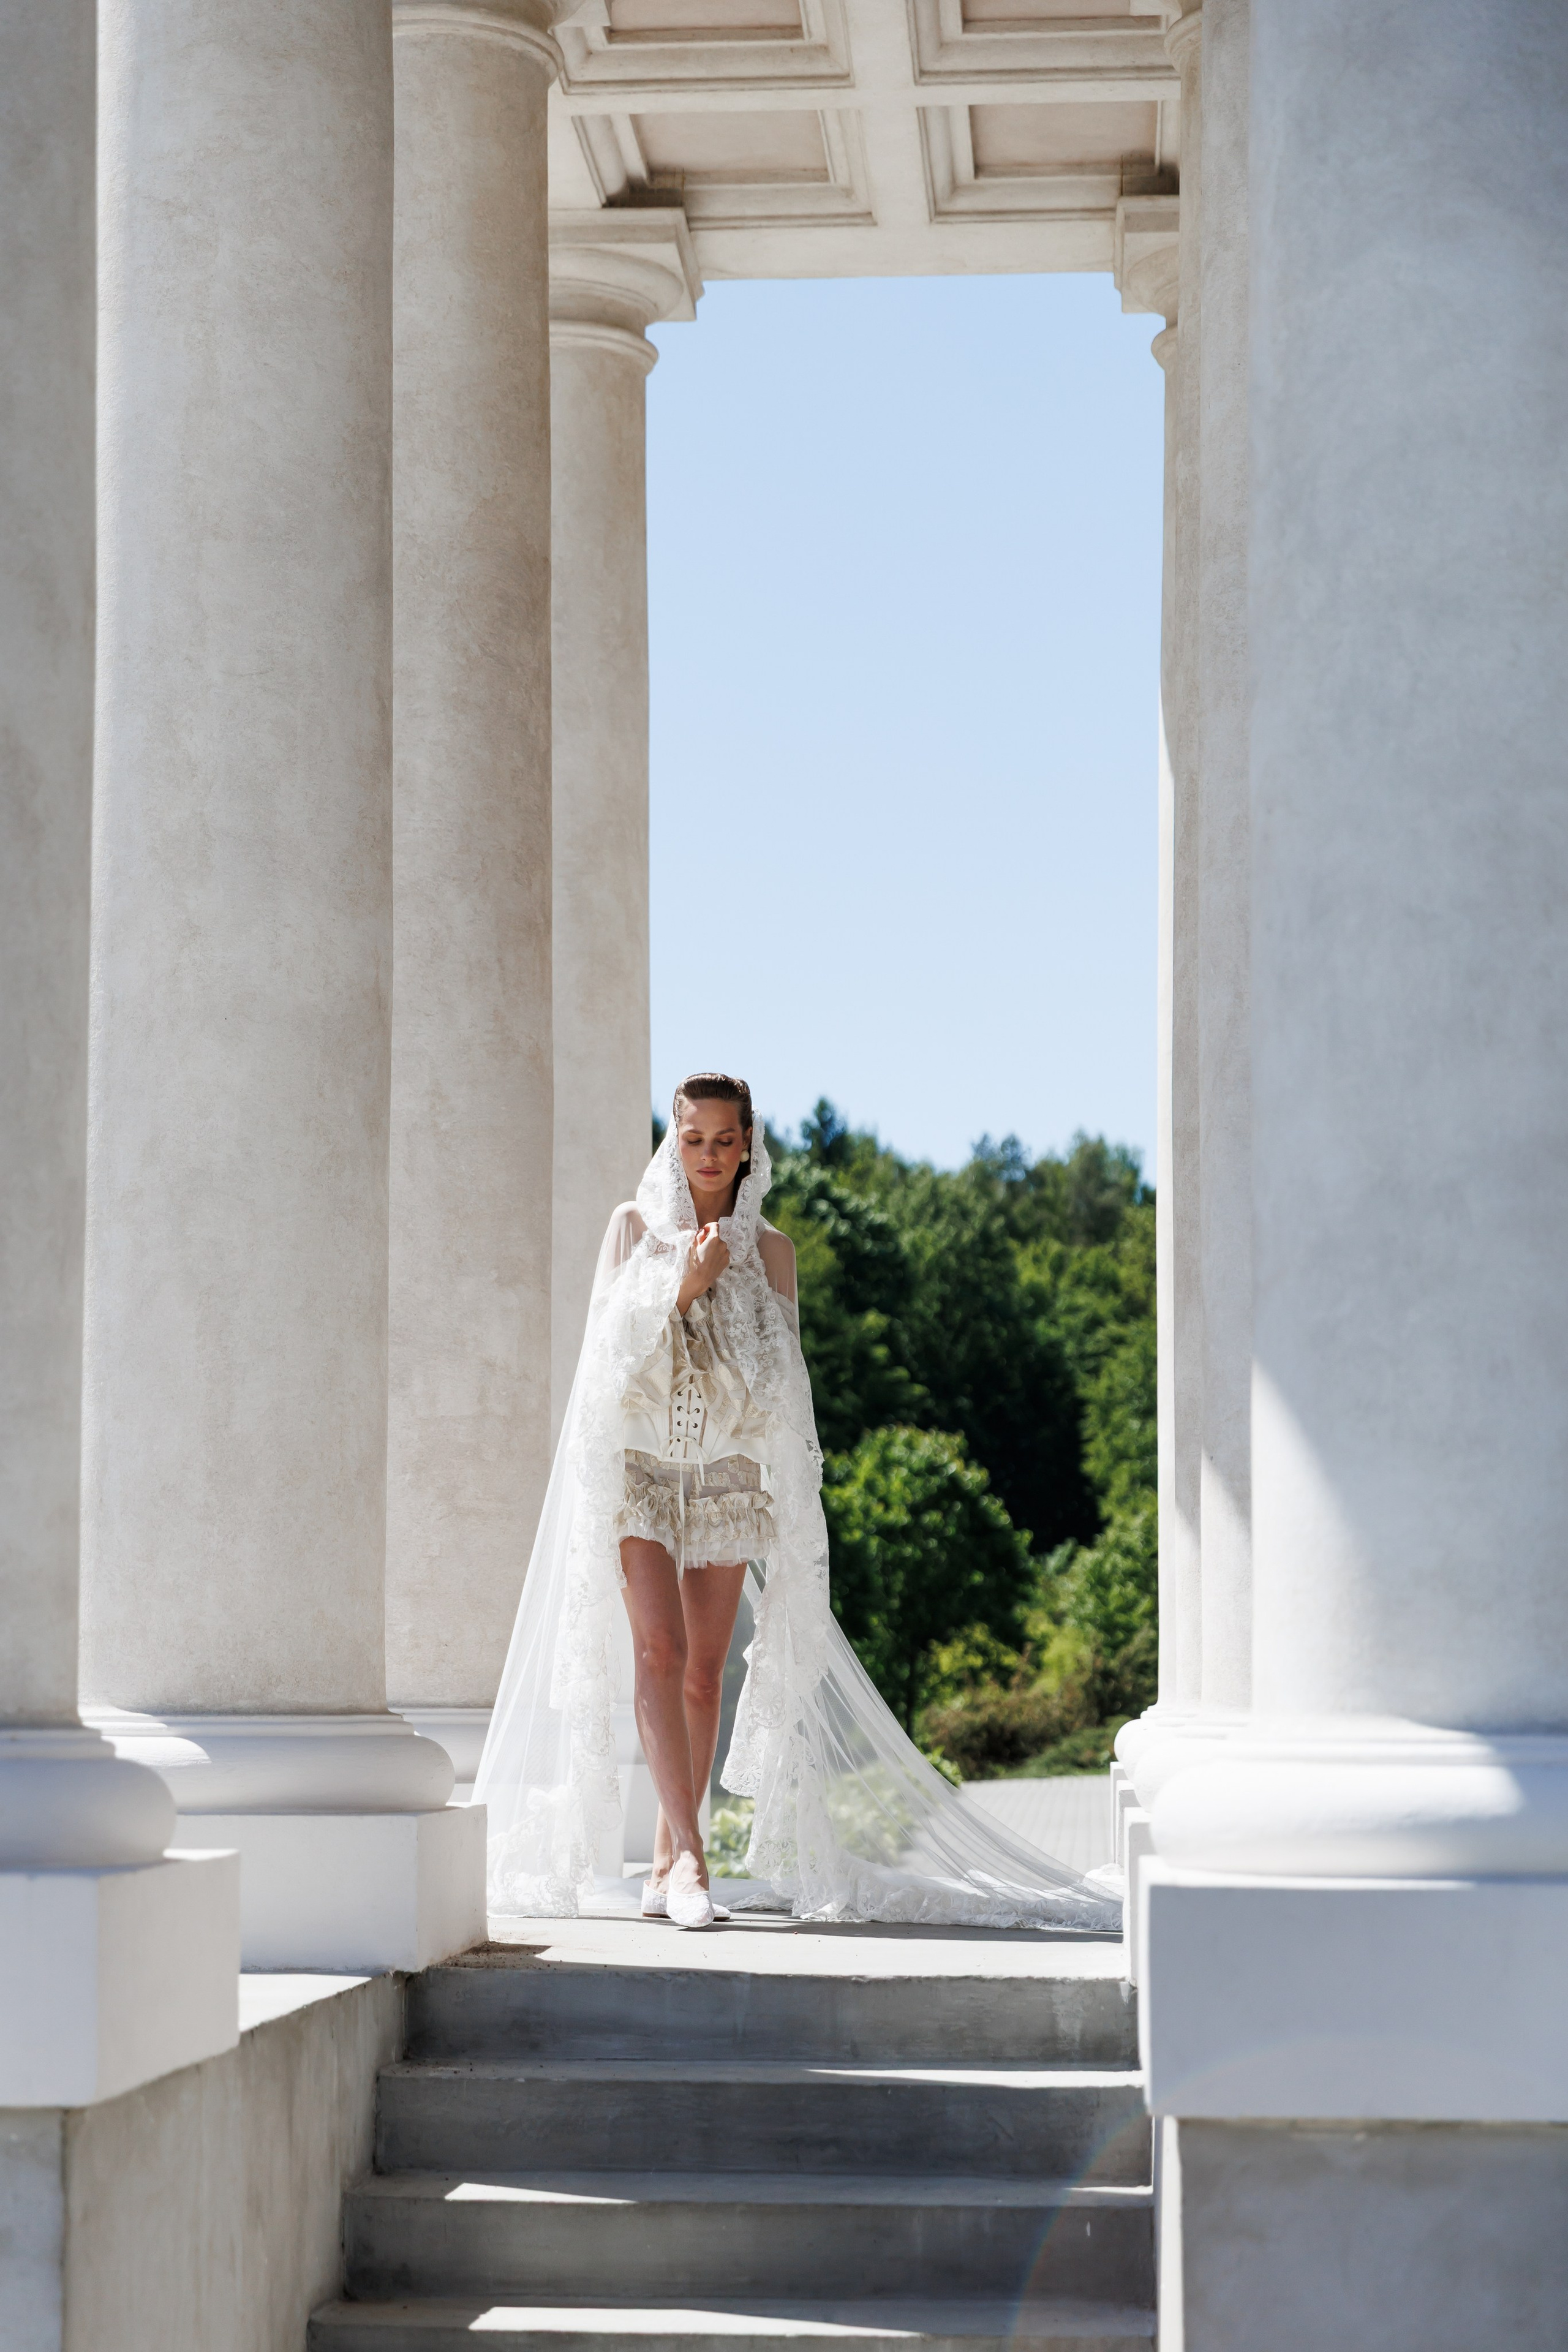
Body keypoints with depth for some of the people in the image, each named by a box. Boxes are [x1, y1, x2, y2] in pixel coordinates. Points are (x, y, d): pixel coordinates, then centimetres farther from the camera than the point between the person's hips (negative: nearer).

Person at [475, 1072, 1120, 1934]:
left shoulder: (769, 1248, 9)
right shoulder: (635, 1225, 7)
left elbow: (785, 1376, 10)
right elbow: (608, 1340, 0)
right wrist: (684, 1284, -10)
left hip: (730, 1471, 2)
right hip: (639, 1464, -2)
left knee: (705, 1670, 1)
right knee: (659, 1651, -15)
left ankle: (667, 1864, 7)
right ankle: (689, 1855, -21)